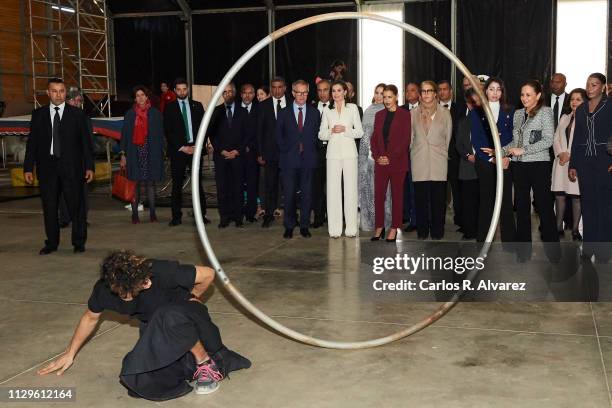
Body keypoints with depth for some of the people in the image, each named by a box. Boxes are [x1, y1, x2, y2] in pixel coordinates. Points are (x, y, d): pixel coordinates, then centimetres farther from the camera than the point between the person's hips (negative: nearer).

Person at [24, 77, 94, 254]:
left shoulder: (77, 114, 4)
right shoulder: (38, 114, 8)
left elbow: (86, 142, 2)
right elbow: (32, 142, 7)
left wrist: (89, 166, -4)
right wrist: (28, 168, 2)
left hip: (71, 167, -2)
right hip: (47, 167, 2)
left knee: (76, 205, 1)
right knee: (49, 207, 7)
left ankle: (79, 242, 13)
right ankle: (52, 243, 18)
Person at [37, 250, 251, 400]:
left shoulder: (163, 272, -33)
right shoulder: (105, 288, -18)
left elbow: (208, 274, -20)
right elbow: (90, 317, 5)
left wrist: (188, 300, -4)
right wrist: (70, 353, 14)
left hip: (184, 317, -4)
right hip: (155, 329, 4)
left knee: (170, 317, -43)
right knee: (139, 382, -25)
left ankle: (206, 362, -16)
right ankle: (189, 363, 0)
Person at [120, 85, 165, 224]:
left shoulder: (155, 114, 5)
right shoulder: (130, 114, 8)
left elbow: (160, 134, 5)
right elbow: (124, 134, 7)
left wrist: (160, 152, -2)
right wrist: (123, 154, 1)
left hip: (151, 153, 0)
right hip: (134, 153, 0)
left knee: (150, 182, 2)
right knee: (135, 183, -1)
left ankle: (152, 214, 8)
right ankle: (134, 214, 3)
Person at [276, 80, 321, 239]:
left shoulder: (314, 112, 9)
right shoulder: (284, 113, 7)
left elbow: (317, 134, 9)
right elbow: (279, 136, 7)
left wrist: (311, 151, -1)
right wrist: (285, 151, -1)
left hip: (308, 159, 1)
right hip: (289, 160, -1)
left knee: (307, 194, 4)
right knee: (289, 194, 1)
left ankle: (304, 226, 13)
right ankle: (289, 227, 10)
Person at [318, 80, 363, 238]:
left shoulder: (352, 108, 8)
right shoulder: (327, 110, 13)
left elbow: (360, 132, 5)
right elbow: (321, 134, 10)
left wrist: (345, 130, -10)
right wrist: (331, 131, -8)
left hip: (349, 152, -1)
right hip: (333, 152, 1)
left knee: (350, 188, -2)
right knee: (333, 189, -2)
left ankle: (351, 228, 3)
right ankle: (334, 228, 3)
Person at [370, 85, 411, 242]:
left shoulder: (404, 115, -1)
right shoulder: (379, 115, 13)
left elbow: (405, 139, -7)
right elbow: (374, 138, 12)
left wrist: (390, 158, -12)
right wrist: (377, 156, -3)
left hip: (397, 162, -4)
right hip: (381, 162, 4)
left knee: (397, 195, 3)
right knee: (378, 195, 0)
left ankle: (394, 228, 9)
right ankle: (379, 227, 9)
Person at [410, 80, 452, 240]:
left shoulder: (445, 113, 5)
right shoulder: (413, 113, 8)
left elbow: (448, 137, 10)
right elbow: (410, 138, 12)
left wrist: (442, 153, 10)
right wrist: (415, 152, 10)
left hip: (438, 161, -1)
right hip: (419, 162, 1)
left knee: (438, 198, -1)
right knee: (420, 197, 2)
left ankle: (437, 231, 9)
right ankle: (422, 231, 12)